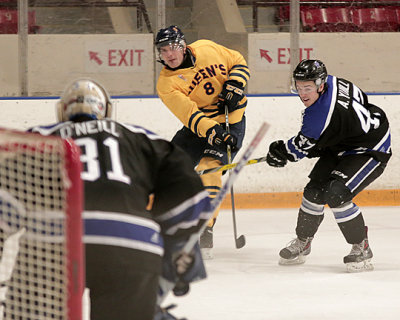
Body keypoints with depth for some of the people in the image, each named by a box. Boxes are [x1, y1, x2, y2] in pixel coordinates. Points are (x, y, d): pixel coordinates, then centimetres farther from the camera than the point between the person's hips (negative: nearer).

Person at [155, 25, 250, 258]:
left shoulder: (207, 50, -8)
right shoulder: (167, 84, -12)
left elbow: (239, 63, 6)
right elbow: (190, 115, -23)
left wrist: (234, 87, -12)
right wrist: (213, 132, -37)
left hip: (231, 121, -3)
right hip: (198, 126, 3)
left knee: (208, 167, -21)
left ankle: (205, 233, -22)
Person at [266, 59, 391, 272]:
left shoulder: (320, 117, -35)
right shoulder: (331, 82, -10)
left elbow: (303, 146, -19)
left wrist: (280, 152, 2)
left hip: (371, 152, -10)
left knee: (336, 194, -25)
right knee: (314, 190, 6)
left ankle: (361, 249, -9)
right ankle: (302, 243, 25)